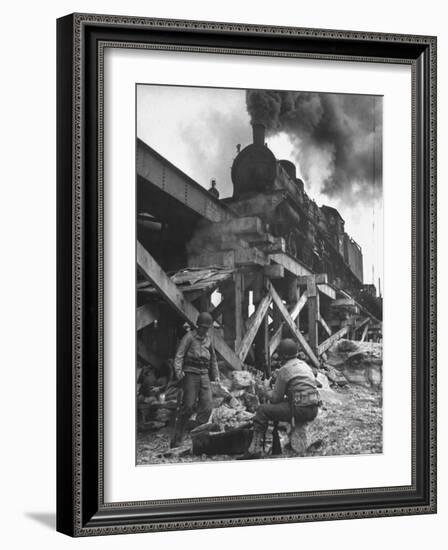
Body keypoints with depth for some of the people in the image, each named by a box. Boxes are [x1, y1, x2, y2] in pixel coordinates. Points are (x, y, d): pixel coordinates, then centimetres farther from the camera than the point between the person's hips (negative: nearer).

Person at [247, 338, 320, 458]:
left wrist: (267, 392, 17)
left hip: (300, 410, -9)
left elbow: (275, 398, -5)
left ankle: (255, 449, -1)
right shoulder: (305, 365, 16)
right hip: (313, 410, 9)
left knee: (262, 411, 0)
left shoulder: (284, 370, -9)